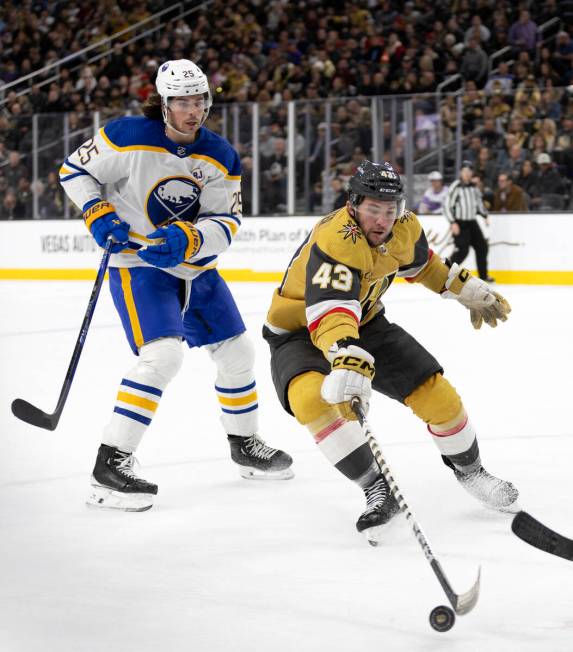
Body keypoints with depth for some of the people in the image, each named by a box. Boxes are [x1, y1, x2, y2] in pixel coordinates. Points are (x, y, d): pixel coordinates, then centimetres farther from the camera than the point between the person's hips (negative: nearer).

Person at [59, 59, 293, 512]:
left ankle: (245, 444, 38)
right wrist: (98, 215, -18)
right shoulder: (129, 138, -16)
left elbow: (226, 223, -8)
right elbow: (75, 169, -4)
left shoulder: (220, 156, -3)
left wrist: (187, 239, -27)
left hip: (195, 266, 7)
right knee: (163, 354, -26)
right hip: (138, 265, -7)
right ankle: (110, 466, -25)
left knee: (237, 351, 14)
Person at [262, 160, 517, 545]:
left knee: (435, 392, -3)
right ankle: (378, 489, -24)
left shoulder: (405, 228, -11)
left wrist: (467, 289, 16)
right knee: (311, 396, -36)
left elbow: (420, 263, 15)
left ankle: (470, 470, 27)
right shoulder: (335, 240, -36)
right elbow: (330, 311, -51)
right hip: (299, 332, -6)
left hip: (365, 322, 6)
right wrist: (347, 360, -67)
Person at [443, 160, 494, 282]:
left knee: (482, 247, 8)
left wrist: (485, 215, 16)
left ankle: (483, 275, 20)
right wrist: (453, 223, -20)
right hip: (459, 223, -8)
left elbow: (479, 201, 25)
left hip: (472, 222, 8)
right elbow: (447, 206, -16)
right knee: (462, 250, -18)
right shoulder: (455, 187, -13)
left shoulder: (474, 187, 9)